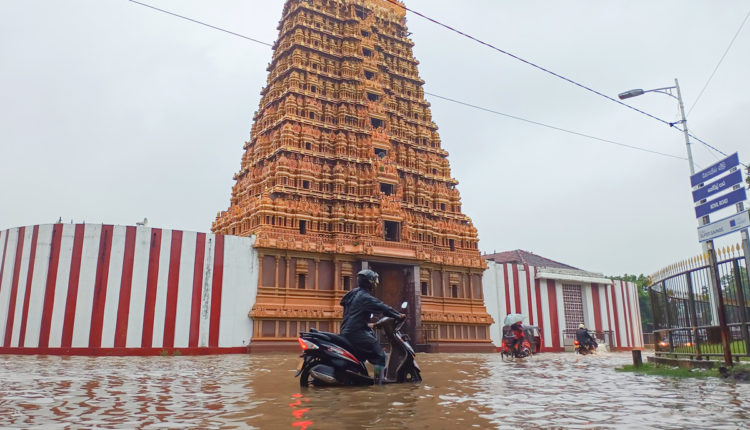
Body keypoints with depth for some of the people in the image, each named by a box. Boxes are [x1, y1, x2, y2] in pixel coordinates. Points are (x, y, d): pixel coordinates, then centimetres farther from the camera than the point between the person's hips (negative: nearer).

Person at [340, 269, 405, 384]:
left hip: (347, 332, 10)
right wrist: (399, 315, -7)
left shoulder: (354, 293, 17)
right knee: (380, 355, -8)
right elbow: (382, 308, -17)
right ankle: (379, 383, -14)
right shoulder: (365, 297, -13)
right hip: (357, 333, -10)